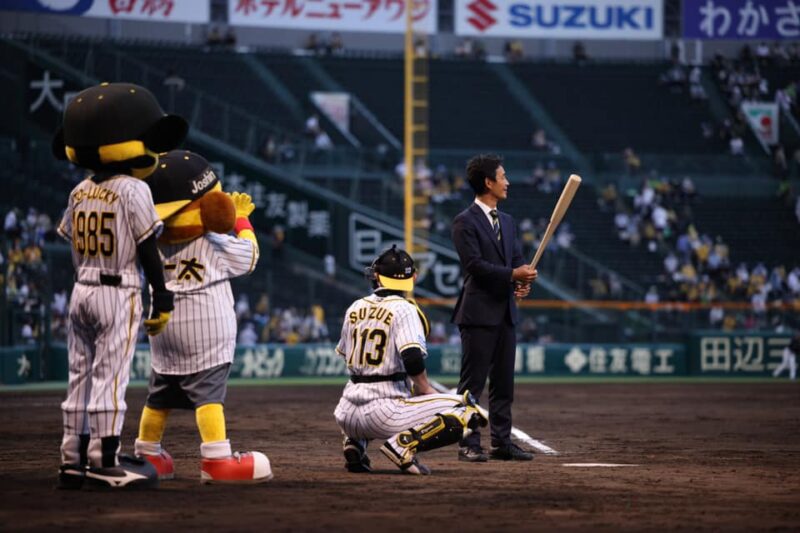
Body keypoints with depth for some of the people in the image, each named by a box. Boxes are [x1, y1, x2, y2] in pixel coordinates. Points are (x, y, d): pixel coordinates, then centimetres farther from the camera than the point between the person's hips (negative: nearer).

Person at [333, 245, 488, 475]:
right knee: (468, 411, -4)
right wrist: (424, 389, -2)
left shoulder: (355, 308, 11)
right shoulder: (403, 309, -7)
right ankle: (405, 443, -18)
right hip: (385, 411, -6)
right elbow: (412, 358, -20)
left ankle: (354, 444, 14)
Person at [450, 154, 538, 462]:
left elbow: (517, 259, 14)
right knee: (472, 383, -4)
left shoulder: (506, 221, 18)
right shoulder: (466, 222, -8)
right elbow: (474, 264, -16)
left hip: (505, 312, 8)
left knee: (503, 382, 10)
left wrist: (523, 282, -6)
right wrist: (512, 274, -20)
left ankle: (502, 442, 15)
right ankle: (469, 445, -2)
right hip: (479, 312, -8)